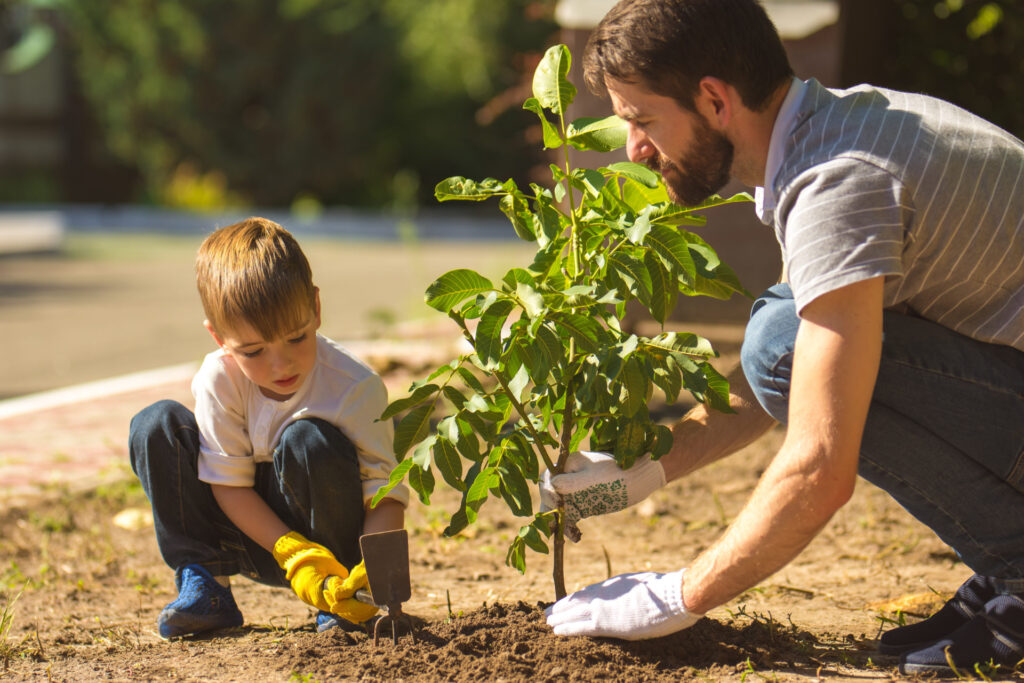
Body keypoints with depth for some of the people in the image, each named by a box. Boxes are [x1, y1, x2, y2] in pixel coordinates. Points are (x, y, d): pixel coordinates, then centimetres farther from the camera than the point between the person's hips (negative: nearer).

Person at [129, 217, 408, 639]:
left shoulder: (355, 388, -22)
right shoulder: (219, 381, -17)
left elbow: (387, 494, -21)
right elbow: (229, 483, -12)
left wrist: (372, 570, -40)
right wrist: (296, 556, -25)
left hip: (334, 540, -2)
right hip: (261, 537, 2)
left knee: (308, 441, -33)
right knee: (155, 427, -15)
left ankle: (340, 600, -14)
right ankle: (201, 582, -7)